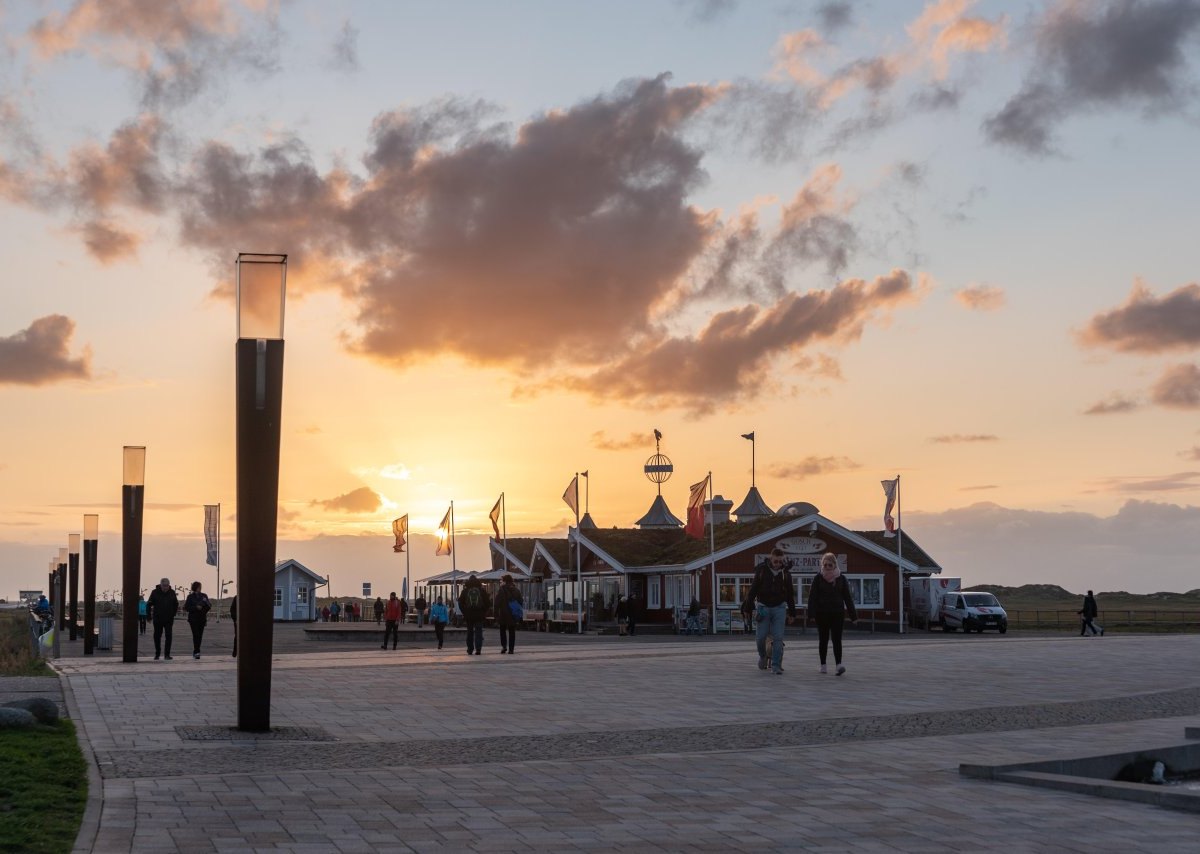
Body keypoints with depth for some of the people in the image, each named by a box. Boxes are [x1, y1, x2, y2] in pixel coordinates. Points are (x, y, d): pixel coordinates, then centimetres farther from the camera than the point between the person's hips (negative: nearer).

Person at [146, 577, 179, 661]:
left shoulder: (172, 593, 0)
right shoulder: (155, 592, -5)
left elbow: (176, 605, 14)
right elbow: (149, 605, 0)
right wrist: (149, 616, -2)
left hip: (169, 619, 1)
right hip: (157, 619, 0)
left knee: (168, 636, -6)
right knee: (157, 637, 8)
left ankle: (167, 654, -3)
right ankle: (157, 654, 21)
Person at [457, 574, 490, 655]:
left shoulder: (465, 591, 1)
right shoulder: (482, 590, 2)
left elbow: (460, 602, -1)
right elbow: (488, 602, 1)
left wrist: (464, 612, 8)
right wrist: (484, 612, 9)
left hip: (469, 615, 0)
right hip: (479, 615, 0)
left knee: (470, 632, 12)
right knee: (478, 632, -1)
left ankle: (470, 649, 14)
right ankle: (478, 649, -13)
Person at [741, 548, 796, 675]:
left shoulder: (786, 572, 3)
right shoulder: (761, 570, -3)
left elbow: (790, 594, 11)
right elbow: (752, 590, 0)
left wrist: (792, 612, 12)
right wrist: (747, 607, -3)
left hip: (779, 608, 1)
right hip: (764, 607, -1)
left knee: (778, 637, -6)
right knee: (761, 637, -1)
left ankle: (776, 666, -3)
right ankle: (763, 656, 28)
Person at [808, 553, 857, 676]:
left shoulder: (841, 578, 5)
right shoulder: (818, 578, 1)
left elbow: (847, 597, 8)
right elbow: (812, 596, -4)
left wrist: (853, 615, 6)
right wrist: (812, 612, -15)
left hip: (838, 613, 0)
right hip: (822, 613, 0)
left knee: (836, 639, -10)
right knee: (823, 639, 8)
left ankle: (839, 664, -20)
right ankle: (823, 665, 17)